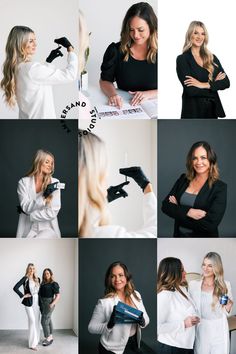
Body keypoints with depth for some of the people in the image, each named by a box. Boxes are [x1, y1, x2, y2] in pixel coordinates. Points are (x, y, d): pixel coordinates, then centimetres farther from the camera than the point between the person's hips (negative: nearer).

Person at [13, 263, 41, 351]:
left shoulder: (37, 279, 8)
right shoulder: (25, 279, -9)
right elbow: (15, 288, -16)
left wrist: (39, 297, 10)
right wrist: (23, 296, -14)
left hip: (37, 301, 6)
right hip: (29, 302, -6)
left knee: (37, 321, 11)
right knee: (32, 321, -10)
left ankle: (36, 339, 25)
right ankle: (32, 344, -5)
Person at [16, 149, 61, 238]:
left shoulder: (54, 183, -3)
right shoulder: (24, 182, 0)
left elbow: (52, 212, -10)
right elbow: (26, 207, -12)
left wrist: (27, 212, -8)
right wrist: (44, 197, -25)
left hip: (48, 229, -2)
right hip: (28, 230, 2)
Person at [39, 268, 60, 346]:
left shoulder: (54, 284, -10)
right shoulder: (43, 283, 9)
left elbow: (58, 296, -11)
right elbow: (40, 293, 12)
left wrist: (52, 304, -21)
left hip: (49, 304, -7)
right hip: (42, 304, 7)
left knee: (44, 321, -7)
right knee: (48, 320, 14)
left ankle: (48, 338, 4)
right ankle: (50, 337, 22)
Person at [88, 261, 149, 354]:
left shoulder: (136, 295, -3)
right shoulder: (104, 302, -18)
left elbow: (146, 319, 5)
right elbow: (91, 327, -13)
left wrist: (142, 321, -17)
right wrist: (109, 325, -29)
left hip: (133, 345, 5)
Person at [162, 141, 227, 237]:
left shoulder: (220, 187, -14)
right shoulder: (183, 179, -1)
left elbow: (211, 223, -24)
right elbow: (165, 206, -7)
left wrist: (177, 209, -16)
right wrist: (188, 212, -24)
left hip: (204, 242, -4)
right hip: (180, 235, 4)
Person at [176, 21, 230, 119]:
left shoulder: (212, 58, 11)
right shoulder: (182, 59, -5)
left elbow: (226, 82, -1)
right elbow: (190, 90, -16)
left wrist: (204, 85, -15)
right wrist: (214, 83, -6)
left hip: (212, 109, 5)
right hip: (193, 110, -4)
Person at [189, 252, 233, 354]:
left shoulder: (225, 285, -3)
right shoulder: (193, 284, -3)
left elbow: (226, 312, 6)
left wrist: (228, 306, -13)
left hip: (219, 330, 0)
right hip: (201, 329, 0)